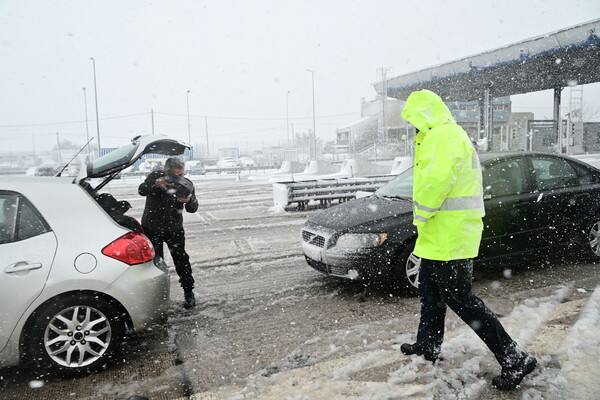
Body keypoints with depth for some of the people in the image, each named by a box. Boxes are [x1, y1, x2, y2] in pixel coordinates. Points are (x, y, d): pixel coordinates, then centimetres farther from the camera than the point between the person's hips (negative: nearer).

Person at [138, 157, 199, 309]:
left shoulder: (186, 184, -10)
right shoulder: (155, 176, -11)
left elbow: (193, 209, -15)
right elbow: (141, 190, -25)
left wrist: (188, 201, -39)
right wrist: (155, 185, -46)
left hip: (174, 228, 0)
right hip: (151, 228, 0)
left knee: (181, 260, -6)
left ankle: (189, 293, 5)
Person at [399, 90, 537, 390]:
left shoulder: (443, 136, -17)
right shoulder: (447, 135, 18)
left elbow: (435, 181, -30)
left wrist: (420, 216, -16)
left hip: (449, 237, -11)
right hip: (439, 235, 11)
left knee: (460, 299, -4)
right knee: (430, 292, 20)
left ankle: (514, 359, 6)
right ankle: (428, 347, 36)